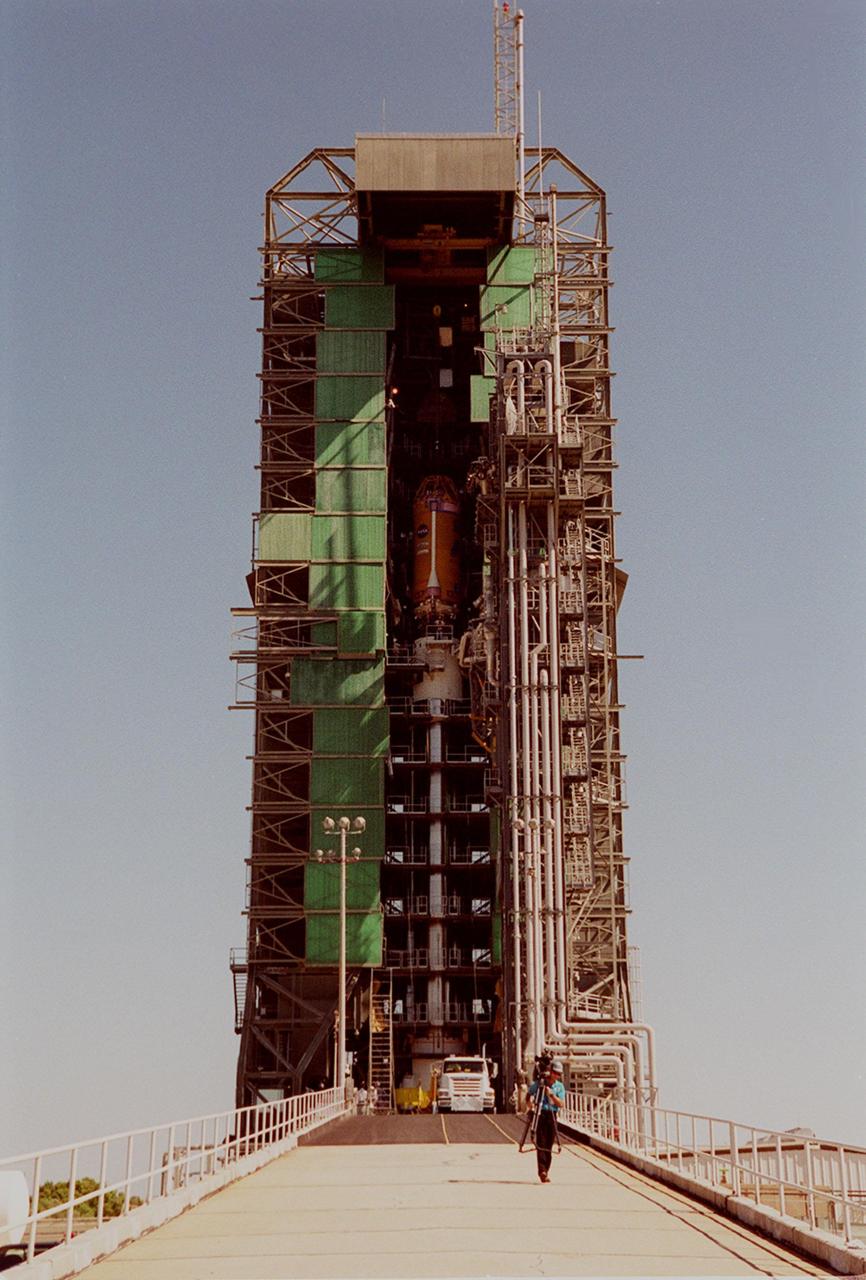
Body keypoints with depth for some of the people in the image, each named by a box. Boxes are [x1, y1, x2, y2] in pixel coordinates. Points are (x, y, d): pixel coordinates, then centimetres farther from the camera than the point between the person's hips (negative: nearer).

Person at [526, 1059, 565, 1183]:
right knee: (541, 1143, -11)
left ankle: (546, 1171, 13)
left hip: (552, 1115, 3)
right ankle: (542, 1170, -17)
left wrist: (551, 1095, -14)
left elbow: (561, 1104, 0)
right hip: (540, 1114, -3)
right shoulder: (538, 1083, 1)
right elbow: (530, 1094, 4)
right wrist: (531, 1103, -17)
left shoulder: (560, 1086, 7)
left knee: (549, 1145, 4)